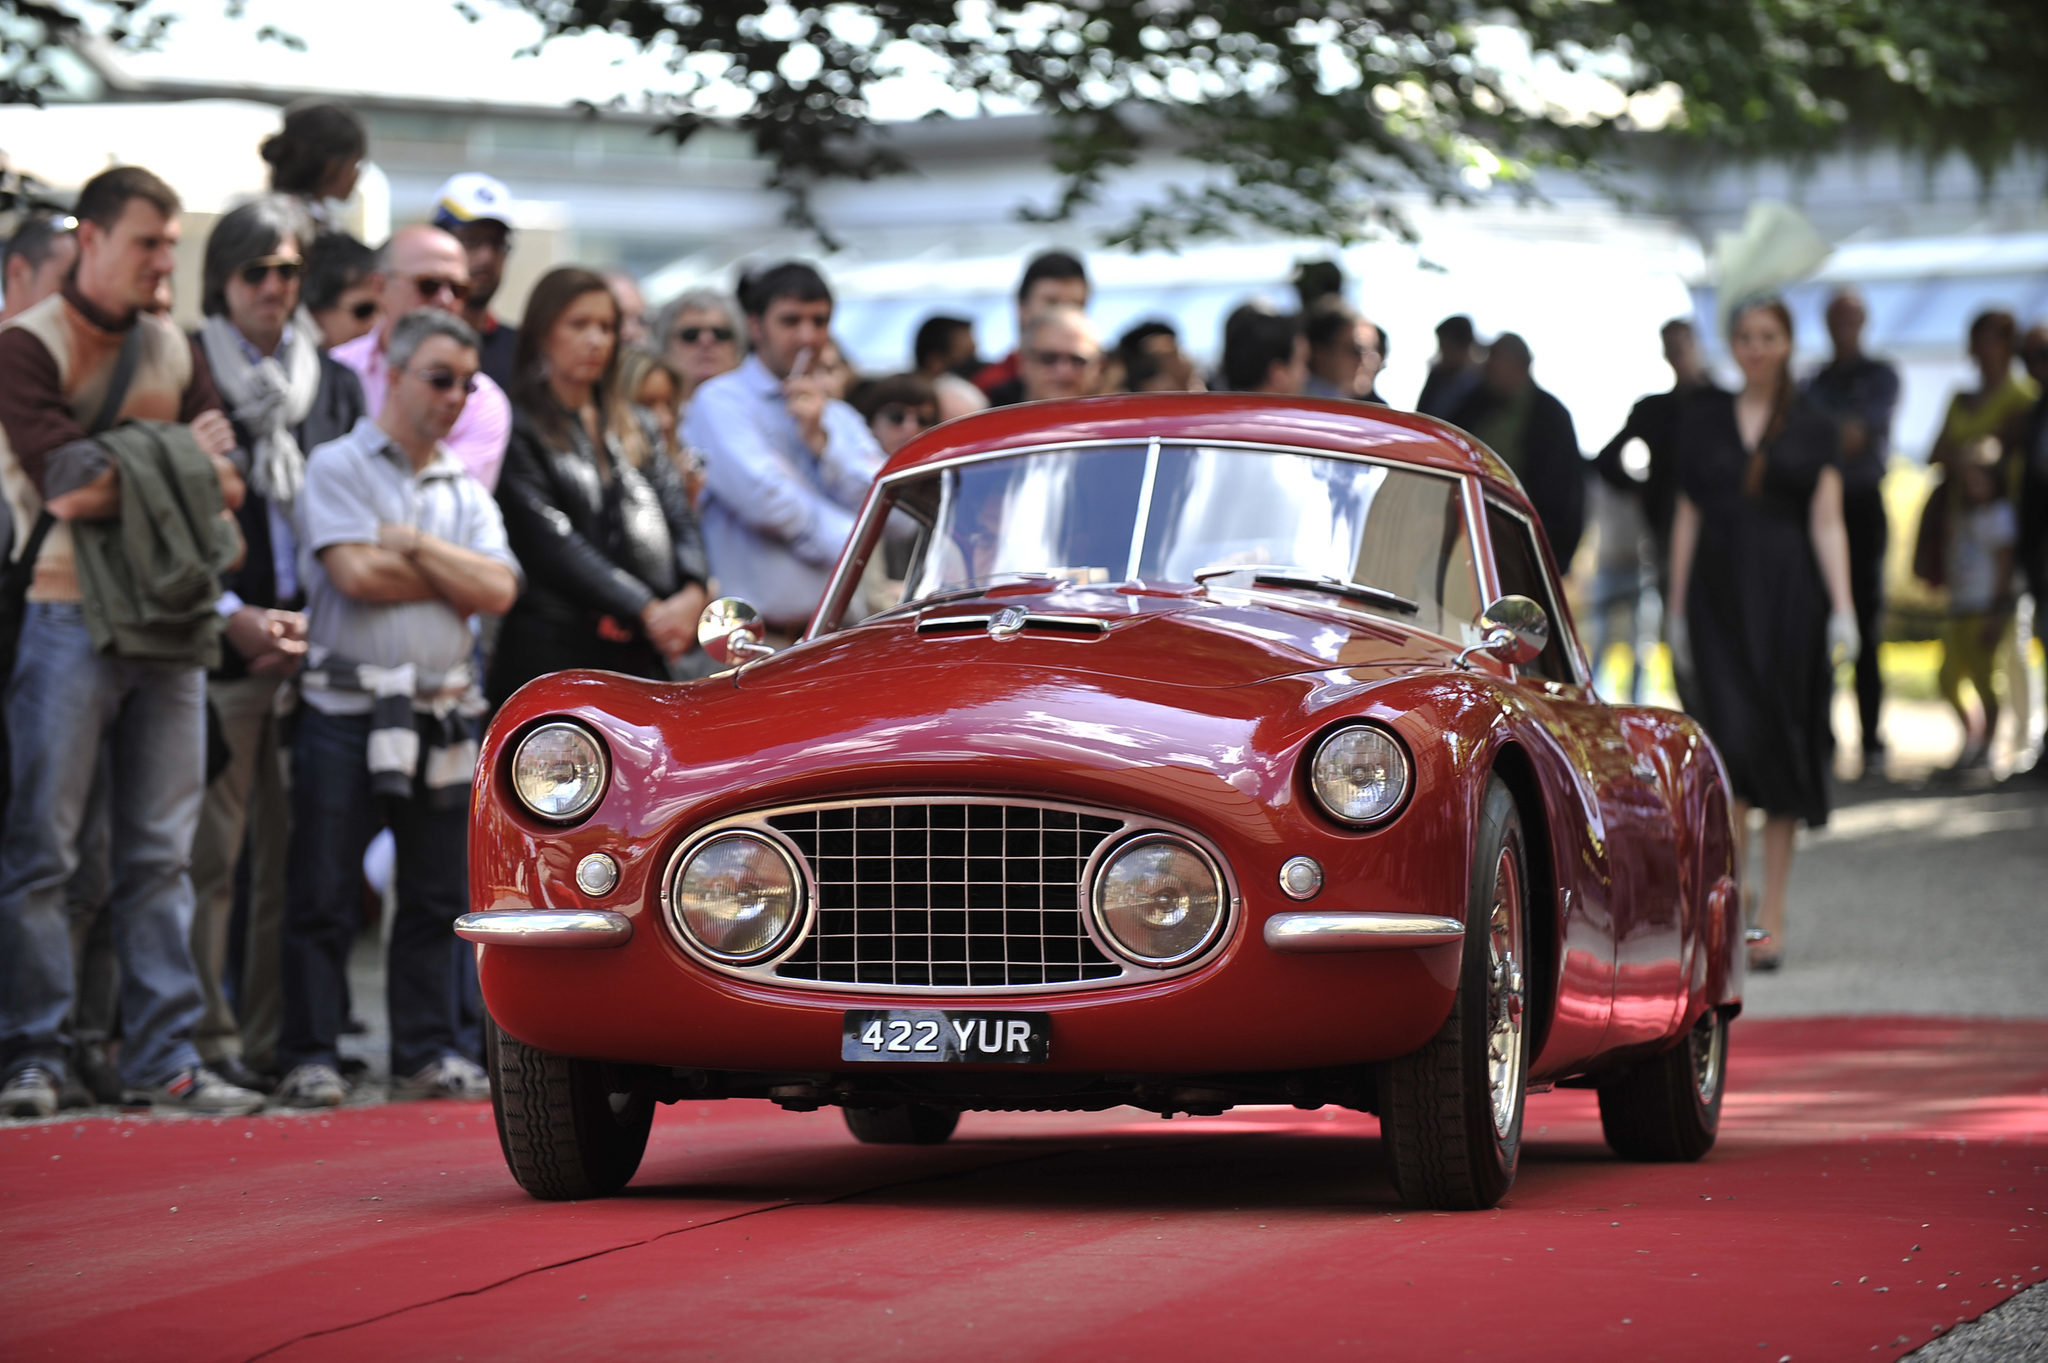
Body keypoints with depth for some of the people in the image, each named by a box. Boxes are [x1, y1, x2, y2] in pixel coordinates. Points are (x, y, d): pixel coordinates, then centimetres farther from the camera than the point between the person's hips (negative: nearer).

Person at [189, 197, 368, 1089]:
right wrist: (233, 616, -10)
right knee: (209, 856, -6)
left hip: (313, 650, 4)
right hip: (220, 649, -4)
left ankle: (278, 1038, 9)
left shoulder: (335, 385, 15)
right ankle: (207, 1039, 0)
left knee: (299, 852, 2)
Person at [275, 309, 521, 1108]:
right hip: (349, 710, -5)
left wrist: (414, 545, -8)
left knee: (438, 896, 8)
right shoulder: (339, 467, -1)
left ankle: (426, 1053, 16)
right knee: (324, 896, -2)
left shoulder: (465, 491, 16)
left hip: (444, 715, 5)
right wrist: (455, 575, -3)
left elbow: (498, 591, 0)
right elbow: (357, 573, -16)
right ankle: (310, 1057, 2)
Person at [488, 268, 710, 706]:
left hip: (643, 654, 6)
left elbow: (678, 515, 13)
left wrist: (692, 594, -8)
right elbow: (551, 544, -9)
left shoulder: (631, 427, 21)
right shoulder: (520, 429, -1)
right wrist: (646, 611, -14)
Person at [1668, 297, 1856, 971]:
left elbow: (1826, 522, 0)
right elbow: (1688, 515, 11)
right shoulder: (1702, 417, 9)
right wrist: (1677, 608, 8)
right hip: (1720, 597, 1)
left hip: (1789, 596, -1)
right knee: (1731, 734, -13)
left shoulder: (1812, 427, 5)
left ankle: (1771, 912, 8)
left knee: (1780, 745, 2)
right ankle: (1730, 898, -9)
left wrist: (1842, 606, -10)